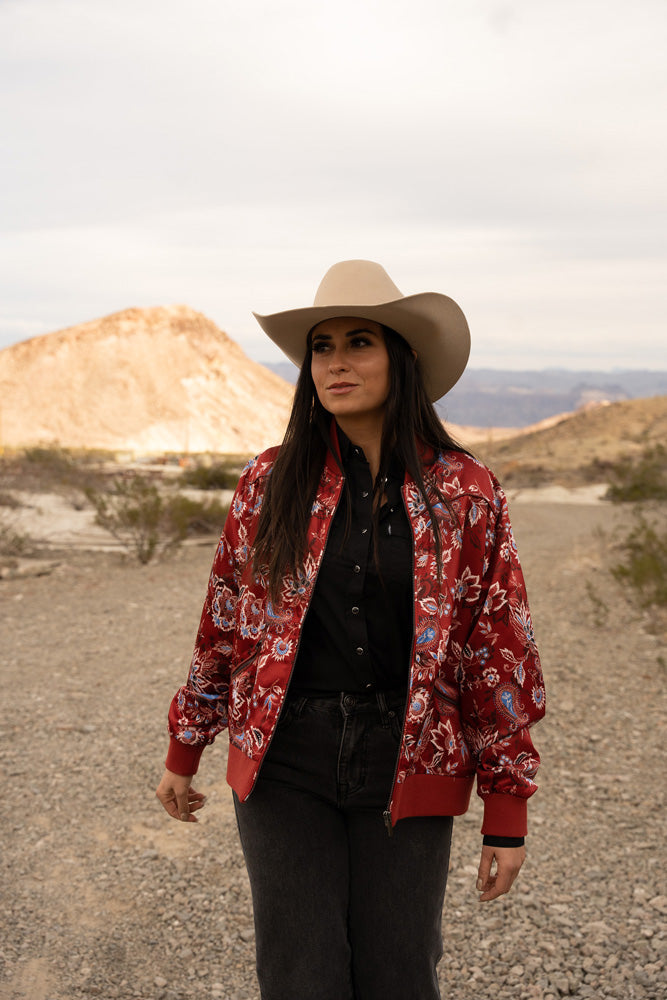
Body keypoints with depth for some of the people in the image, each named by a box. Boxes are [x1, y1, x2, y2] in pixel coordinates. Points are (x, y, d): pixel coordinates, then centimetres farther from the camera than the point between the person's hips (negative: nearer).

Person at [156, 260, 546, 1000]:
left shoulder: (465, 493, -4)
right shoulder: (271, 482, -1)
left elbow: (500, 654, -1)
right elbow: (223, 623, 8)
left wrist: (507, 814, -1)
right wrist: (184, 751, 13)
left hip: (406, 772, 0)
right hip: (285, 765, 1)